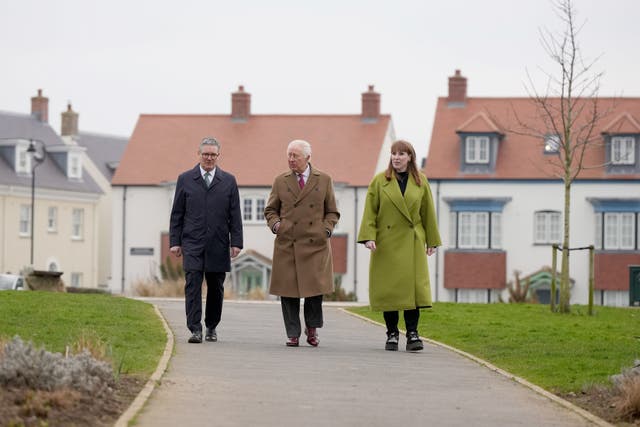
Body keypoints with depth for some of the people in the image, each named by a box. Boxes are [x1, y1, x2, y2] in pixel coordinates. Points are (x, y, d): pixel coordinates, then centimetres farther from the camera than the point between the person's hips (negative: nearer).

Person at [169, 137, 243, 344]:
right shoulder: (185, 179, 7)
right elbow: (177, 214, 7)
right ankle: (195, 329, -14)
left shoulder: (228, 181, 8)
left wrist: (236, 243, -2)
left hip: (218, 245, 1)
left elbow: (235, 215, 6)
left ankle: (212, 327, 22)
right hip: (192, 243, -1)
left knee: (216, 288, 7)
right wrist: (175, 241, 0)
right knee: (193, 284, -12)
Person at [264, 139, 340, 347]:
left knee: (315, 287, -6)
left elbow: (332, 212, 14)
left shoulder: (324, 180, 9)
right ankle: (293, 334, 7)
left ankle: (312, 328, 17)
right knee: (288, 291, -1)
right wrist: (275, 223, -2)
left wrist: (326, 228, -3)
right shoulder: (280, 181, 11)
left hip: (315, 244, -1)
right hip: (287, 244, 1)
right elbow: (270, 209, 18)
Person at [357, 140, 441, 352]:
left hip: (412, 243, 1)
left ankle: (412, 333, -3)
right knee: (388, 287, 0)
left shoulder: (421, 182, 6)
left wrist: (432, 241, 11)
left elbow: (428, 212, 11)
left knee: (413, 285, -8)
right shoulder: (379, 181, 2)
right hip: (386, 243, 0)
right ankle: (392, 334, 11)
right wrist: (368, 237, -12)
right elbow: (370, 211, -1)